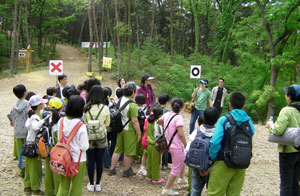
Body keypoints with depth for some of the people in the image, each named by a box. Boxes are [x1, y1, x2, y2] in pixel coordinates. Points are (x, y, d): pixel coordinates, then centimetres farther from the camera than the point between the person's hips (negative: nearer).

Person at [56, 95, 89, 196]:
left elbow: (59, 140, 2)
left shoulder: (61, 121, -7)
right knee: (76, 187, 13)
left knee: (63, 185, 17)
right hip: (78, 160, -4)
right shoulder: (81, 126, -21)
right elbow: (84, 147, -17)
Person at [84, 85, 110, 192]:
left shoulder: (86, 108, -11)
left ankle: (91, 184, 20)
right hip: (101, 138, 0)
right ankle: (98, 184, 21)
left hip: (89, 138, 0)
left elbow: (84, 122, 3)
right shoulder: (105, 108, -11)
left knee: (90, 161, 10)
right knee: (99, 161, 11)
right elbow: (107, 123, 2)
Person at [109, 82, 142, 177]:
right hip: (129, 130, -7)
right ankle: (127, 171, 21)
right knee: (128, 152, 8)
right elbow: (134, 121, -22)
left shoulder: (120, 100, 0)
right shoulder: (132, 105, -22)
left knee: (117, 150, 17)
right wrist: (139, 133, -13)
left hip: (120, 128, 7)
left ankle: (112, 169, 24)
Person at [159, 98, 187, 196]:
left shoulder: (167, 115, 1)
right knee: (176, 169, 4)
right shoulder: (178, 117, -22)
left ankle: (181, 178, 48)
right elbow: (181, 133, -25)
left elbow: (159, 121, 20)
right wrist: (186, 145, -13)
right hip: (177, 147, -9)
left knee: (183, 159, 31)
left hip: (169, 144, 9)